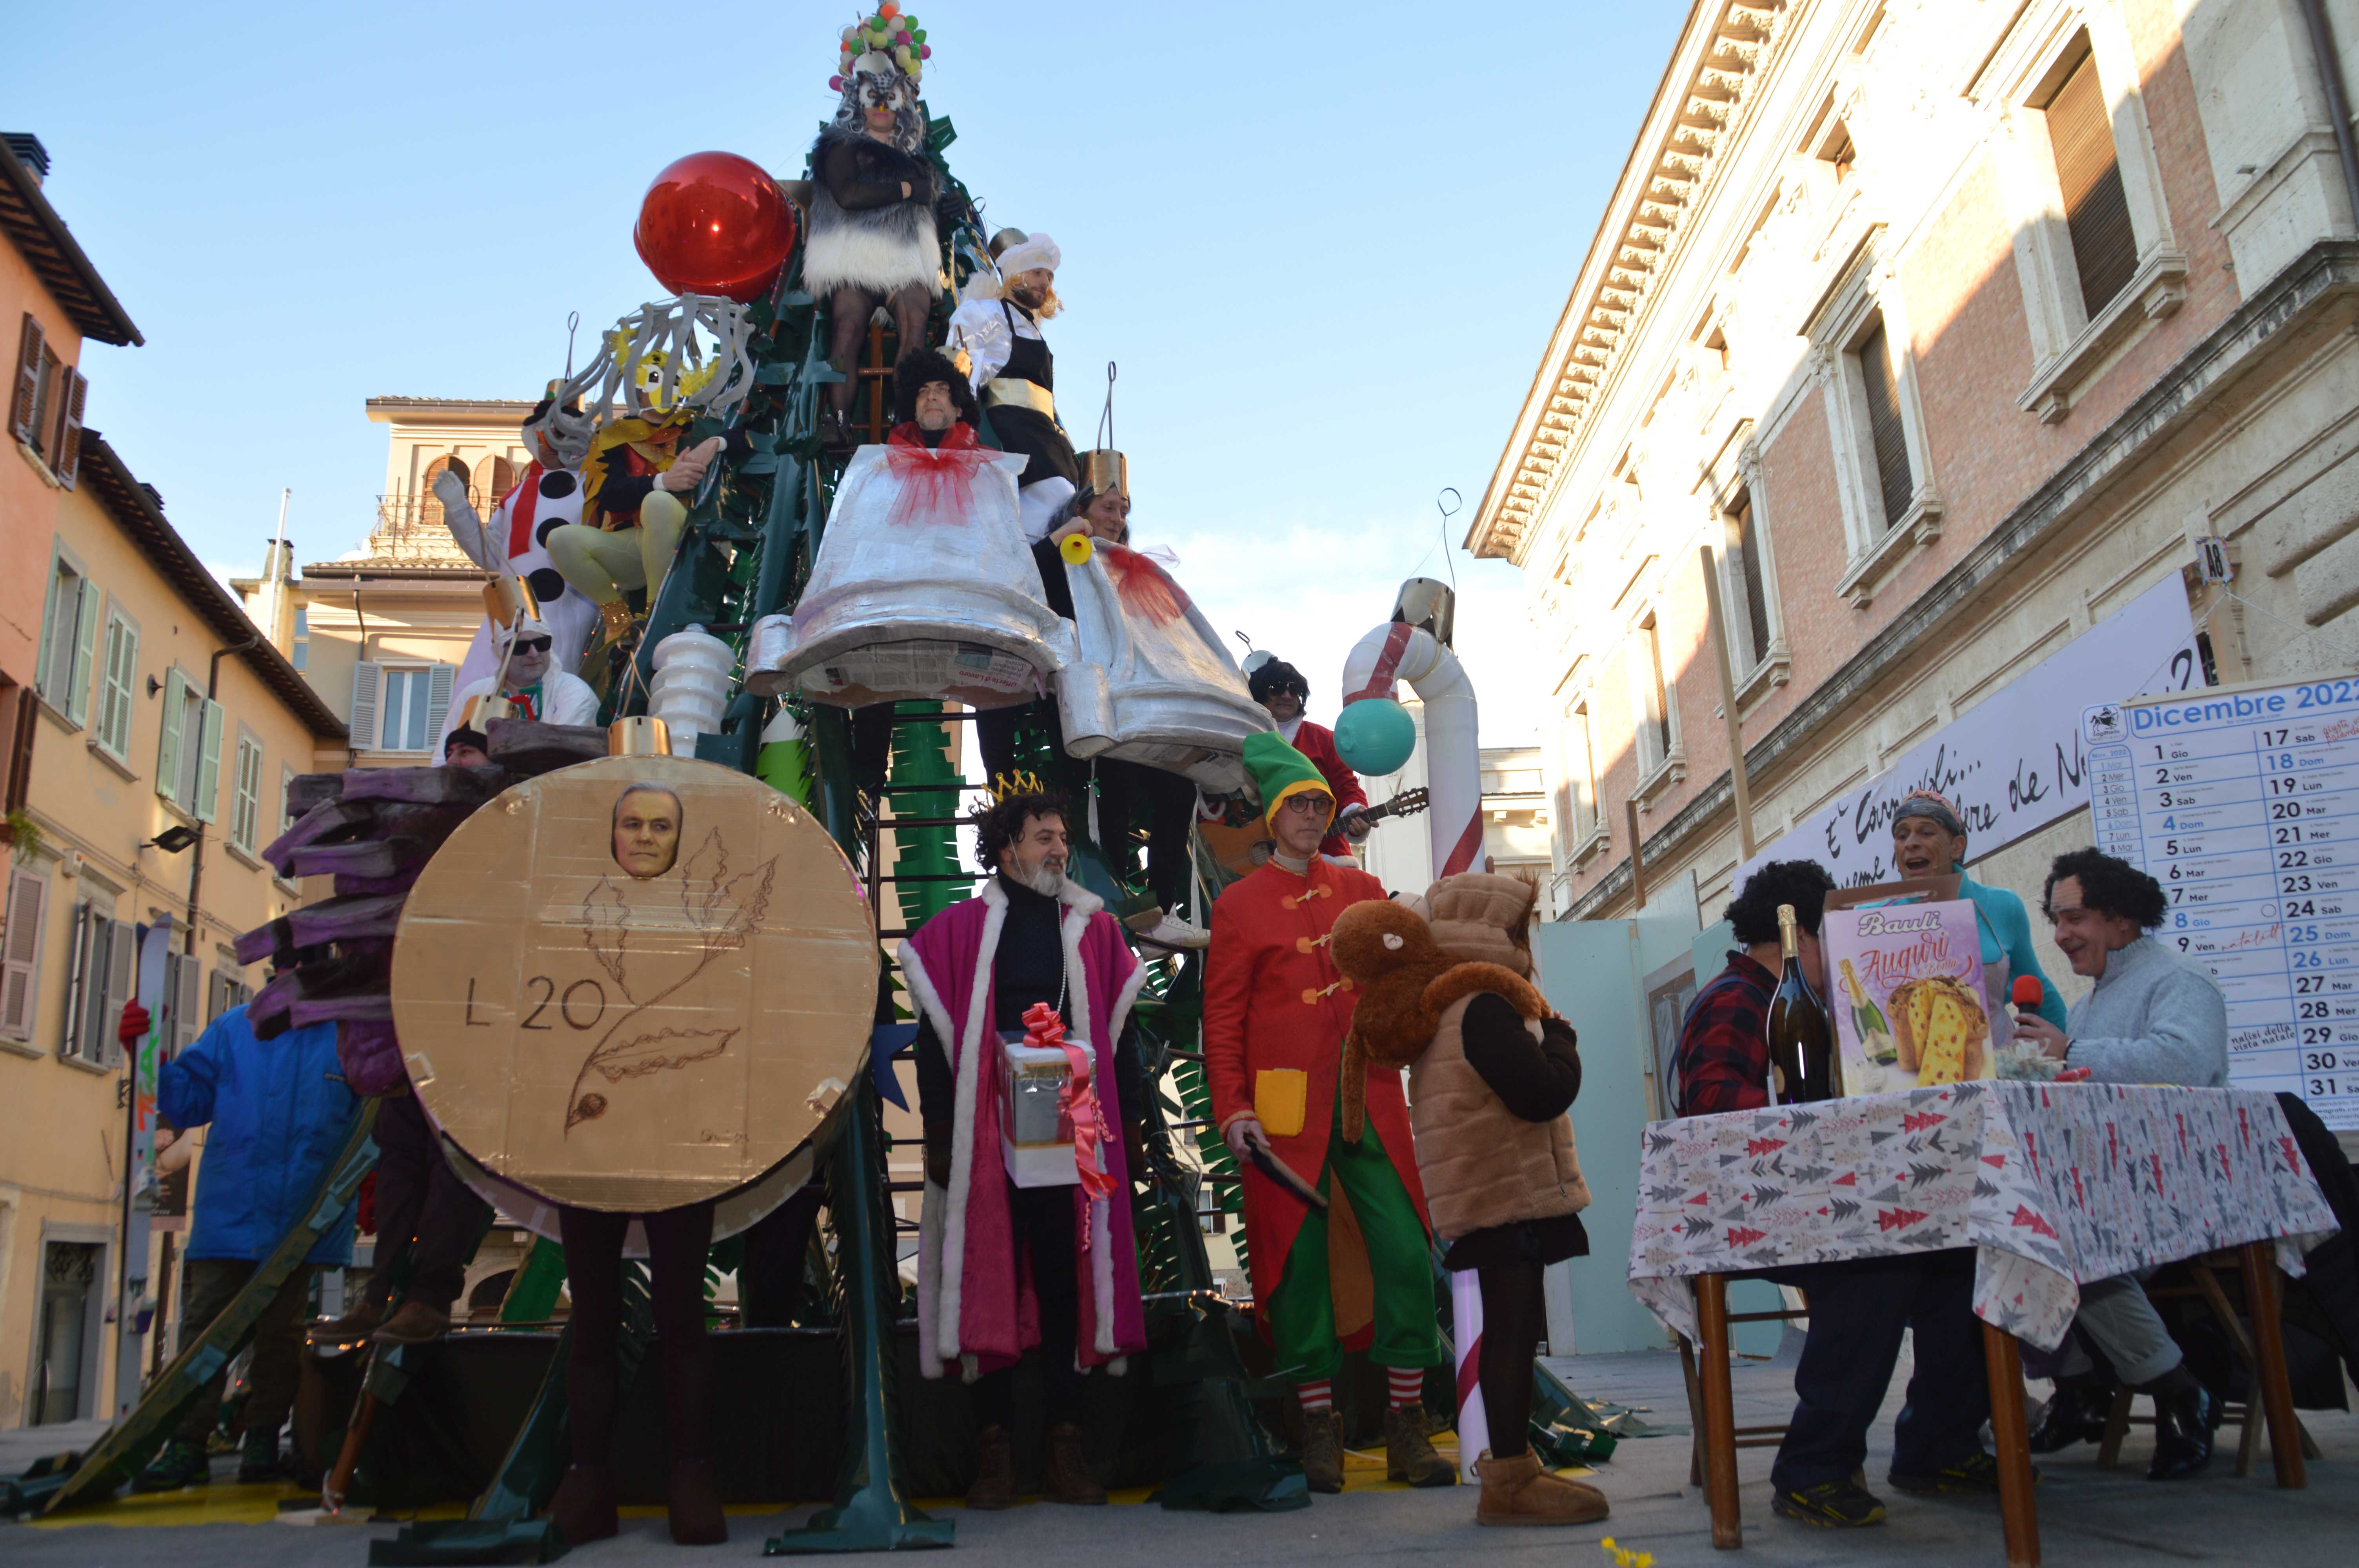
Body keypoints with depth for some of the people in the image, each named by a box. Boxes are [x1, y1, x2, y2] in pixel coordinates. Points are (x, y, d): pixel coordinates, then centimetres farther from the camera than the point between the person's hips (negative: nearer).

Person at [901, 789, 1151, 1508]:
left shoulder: (1094, 930, 12)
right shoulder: (961, 930, 4)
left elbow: (1118, 1032, 13)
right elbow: (936, 1035, 3)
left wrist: (1129, 1124, 9)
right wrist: (940, 1132, -2)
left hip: (1071, 1138, 2)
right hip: (986, 1139, -2)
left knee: (1067, 1278, 3)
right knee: (992, 1280, 1)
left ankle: (1066, 1445, 12)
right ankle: (996, 1448, 10)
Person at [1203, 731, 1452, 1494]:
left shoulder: (1362, 889, 14)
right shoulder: (1239, 904, 4)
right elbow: (1222, 1020, 1)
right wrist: (1232, 1109, -8)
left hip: (1370, 1104, 3)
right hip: (1286, 1109, -3)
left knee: (1407, 1255, -2)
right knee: (1299, 1262, 1)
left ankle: (1406, 1426, 10)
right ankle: (1319, 1428, 14)